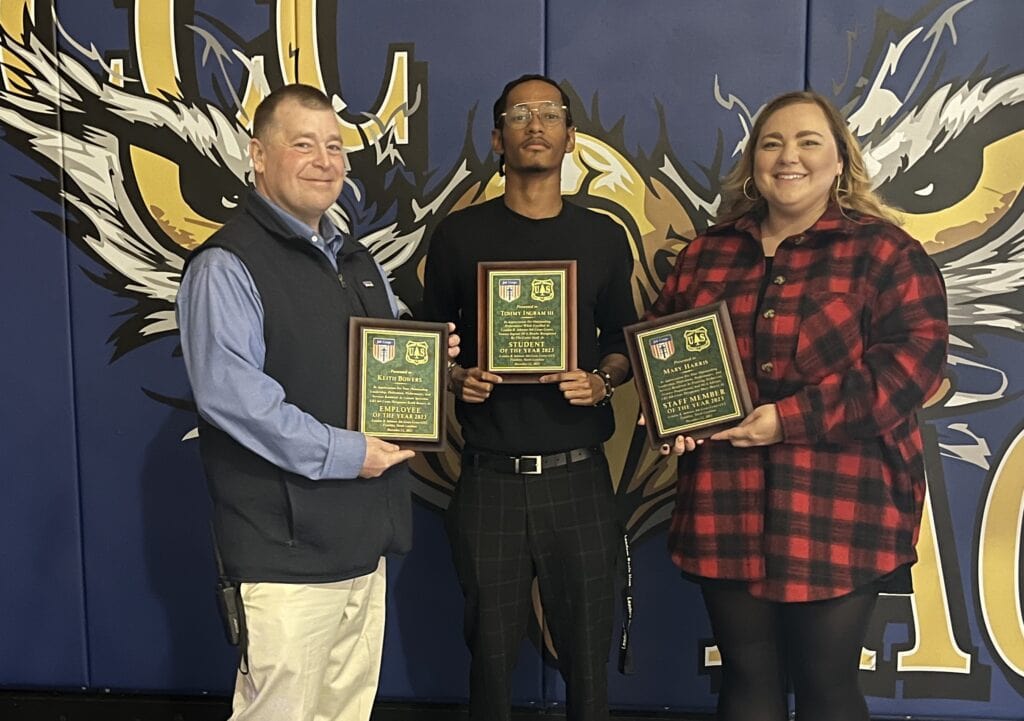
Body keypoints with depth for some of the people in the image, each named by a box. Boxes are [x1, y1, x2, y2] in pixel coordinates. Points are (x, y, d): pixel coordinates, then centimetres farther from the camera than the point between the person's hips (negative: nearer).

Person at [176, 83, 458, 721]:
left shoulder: (358, 261, 16)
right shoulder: (228, 266, -12)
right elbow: (229, 393, -22)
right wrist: (341, 453, -21)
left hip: (366, 540, 8)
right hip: (287, 546, -8)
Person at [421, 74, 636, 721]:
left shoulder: (604, 237, 7)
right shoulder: (459, 236, 3)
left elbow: (622, 343, 13)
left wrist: (601, 382, -8)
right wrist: (457, 378, -11)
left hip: (579, 476, 1)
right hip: (490, 475, 0)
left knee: (587, 650, 9)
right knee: (491, 650, 11)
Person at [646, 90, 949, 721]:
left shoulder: (885, 251, 0)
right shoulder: (706, 254, 12)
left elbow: (915, 359, -11)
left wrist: (795, 418, -19)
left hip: (838, 513, -3)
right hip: (727, 508, 4)